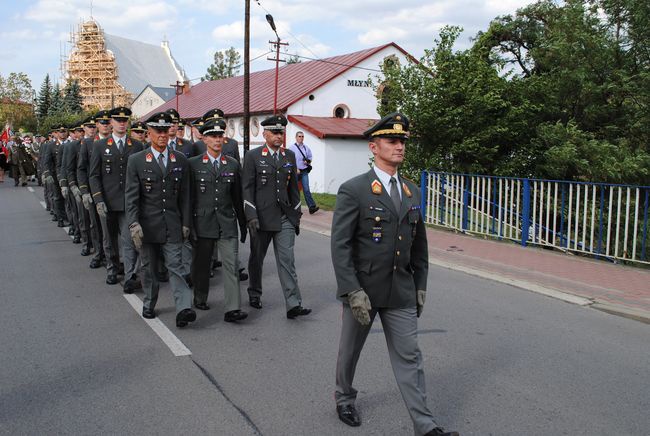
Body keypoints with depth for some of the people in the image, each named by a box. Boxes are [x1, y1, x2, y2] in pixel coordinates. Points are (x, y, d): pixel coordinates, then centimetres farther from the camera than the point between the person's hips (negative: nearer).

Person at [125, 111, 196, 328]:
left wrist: (186, 223, 4)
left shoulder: (180, 160, 4)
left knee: (175, 265, -6)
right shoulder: (136, 160, -1)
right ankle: (149, 304, 29)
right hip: (147, 224, 0)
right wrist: (133, 224, -15)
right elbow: (131, 196, -5)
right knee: (148, 267, 13)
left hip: (172, 225, 0)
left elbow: (185, 195, 6)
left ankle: (183, 308, -12)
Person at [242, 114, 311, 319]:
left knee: (287, 259, -4)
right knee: (257, 258, 13)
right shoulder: (253, 156, -2)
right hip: (261, 217, -2)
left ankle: (293, 304, -7)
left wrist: (296, 214, 12)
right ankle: (254, 294, 33)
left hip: (284, 217, 3)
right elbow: (247, 188, -6)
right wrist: (251, 216, -14)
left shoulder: (289, 156, 10)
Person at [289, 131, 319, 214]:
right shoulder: (292, 148, -3)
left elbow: (310, 157, 21)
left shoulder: (306, 148, 10)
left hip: (304, 171, 3)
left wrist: (308, 161, -2)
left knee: (306, 189, -6)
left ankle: (312, 207, -13)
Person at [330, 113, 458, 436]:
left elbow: (419, 244, 12)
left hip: (401, 292, 4)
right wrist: (353, 292, -21)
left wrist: (420, 286, 10)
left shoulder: (411, 192, 6)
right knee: (350, 350, 16)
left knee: (409, 357, 5)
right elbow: (340, 246, -16)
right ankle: (344, 399, 41)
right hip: (363, 289, -4)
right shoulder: (353, 190, -12)